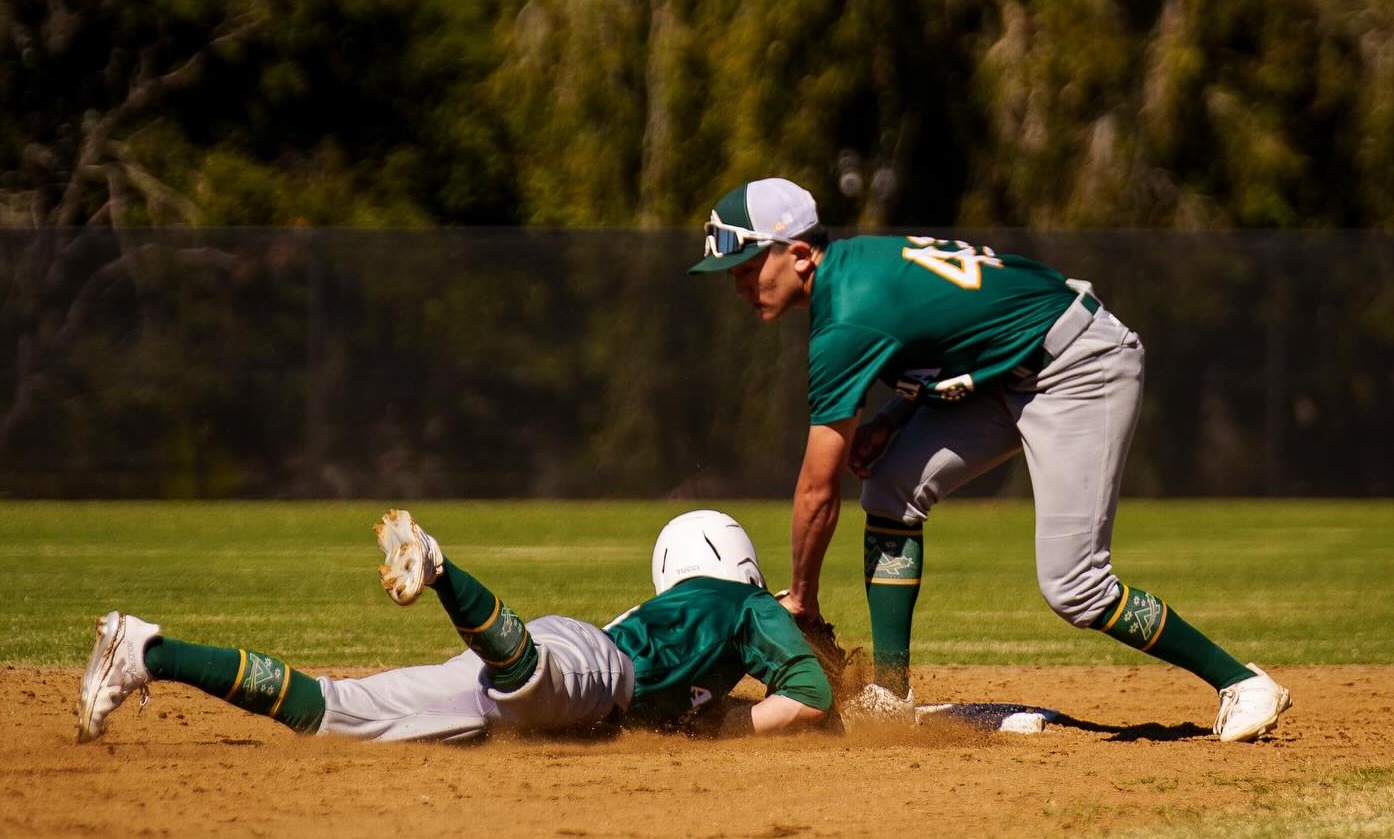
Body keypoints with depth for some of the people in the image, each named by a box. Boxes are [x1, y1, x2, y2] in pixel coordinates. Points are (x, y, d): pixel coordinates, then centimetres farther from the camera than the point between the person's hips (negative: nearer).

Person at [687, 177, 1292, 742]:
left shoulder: (845, 323, -23)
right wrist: (890, 419, 3)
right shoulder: (852, 260, 4)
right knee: (890, 487, 0)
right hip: (1014, 373, 10)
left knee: (1072, 589, -15)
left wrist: (801, 598, -2)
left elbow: (818, 490, -15)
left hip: (1082, 370, -10)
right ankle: (888, 700, 0)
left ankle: (1240, 683, -2)